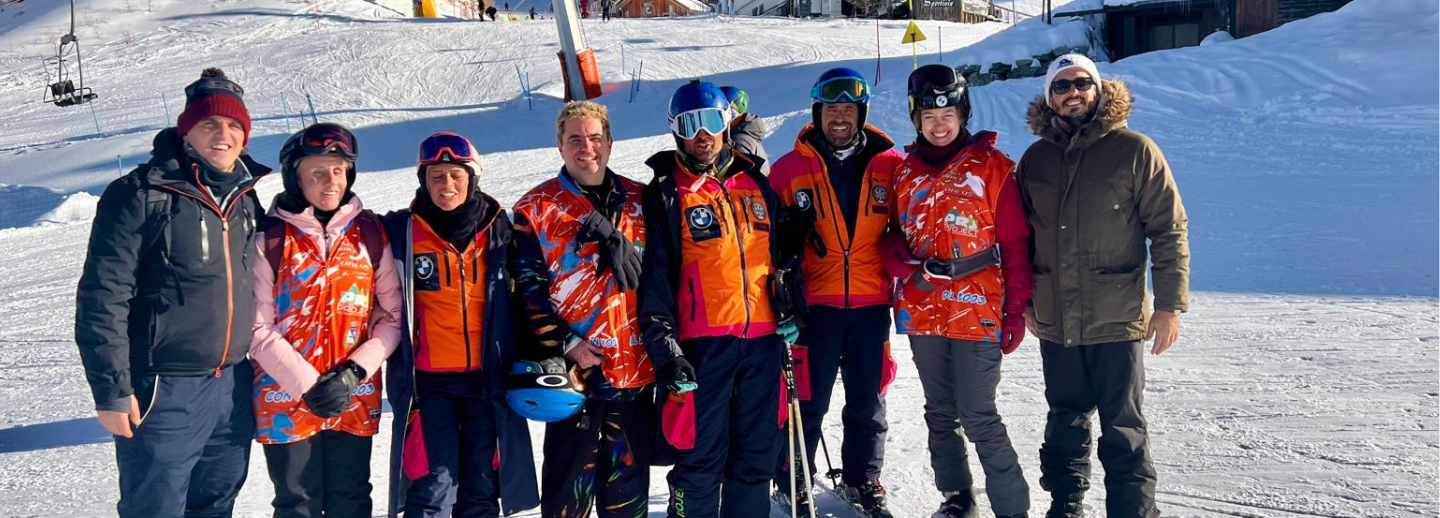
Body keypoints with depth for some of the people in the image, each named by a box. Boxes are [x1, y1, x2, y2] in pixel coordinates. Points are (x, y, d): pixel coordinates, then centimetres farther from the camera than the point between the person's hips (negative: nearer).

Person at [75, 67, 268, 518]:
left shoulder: (246, 197, 9)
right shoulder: (140, 196, -11)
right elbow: (102, 299, -12)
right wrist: (110, 390, -15)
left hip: (234, 386, 6)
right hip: (165, 392, -6)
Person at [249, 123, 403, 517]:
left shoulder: (369, 232, 2)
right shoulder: (270, 239, -6)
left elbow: (392, 315, 2)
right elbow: (257, 329, -8)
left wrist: (354, 372, -11)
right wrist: (308, 385, -15)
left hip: (356, 399, 2)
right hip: (286, 400, -2)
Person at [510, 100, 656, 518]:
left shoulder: (639, 201, 10)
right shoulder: (535, 209, 1)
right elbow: (529, 288, -3)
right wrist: (566, 344, -11)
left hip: (635, 367, 3)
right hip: (572, 368, -3)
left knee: (630, 479, 12)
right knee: (570, 483, 3)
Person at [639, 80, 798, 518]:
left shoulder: (755, 184, 14)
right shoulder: (666, 193, 0)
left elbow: (782, 252, 22)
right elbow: (654, 272, -4)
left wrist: (788, 309, 11)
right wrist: (663, 343, -11)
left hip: (763, 338, 4)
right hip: (703, 343, -4)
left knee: (757, 454, 11)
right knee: (701, 457, -2)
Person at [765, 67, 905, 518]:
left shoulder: (890, 165, 3)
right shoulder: (790, 169, 0)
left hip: (872, 304, 2)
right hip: (815, 304, -1)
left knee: (868, 401, 12)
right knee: (807, 400, 2)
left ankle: (863, 481, 28)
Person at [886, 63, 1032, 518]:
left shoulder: (990, 166, -3)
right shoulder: (905, 172, 8)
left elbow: (1015, 243, -4)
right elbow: (894, 236, 16)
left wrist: (1016, 310, -8)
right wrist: (903, 261, -7)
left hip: (976, 310, -5)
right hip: (922, 309, 5)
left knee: (978, 417, -6)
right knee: (940, 412, 14)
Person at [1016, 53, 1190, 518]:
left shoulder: (1134, 150, -5)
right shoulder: (1035, 159, 8)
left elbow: (1170, 230, -5)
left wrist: (1170, 303, -10)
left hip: (1116, 321, -4)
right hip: (1055, 321, 4)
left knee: (1123, 427, 3)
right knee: (1064, 420, 15)